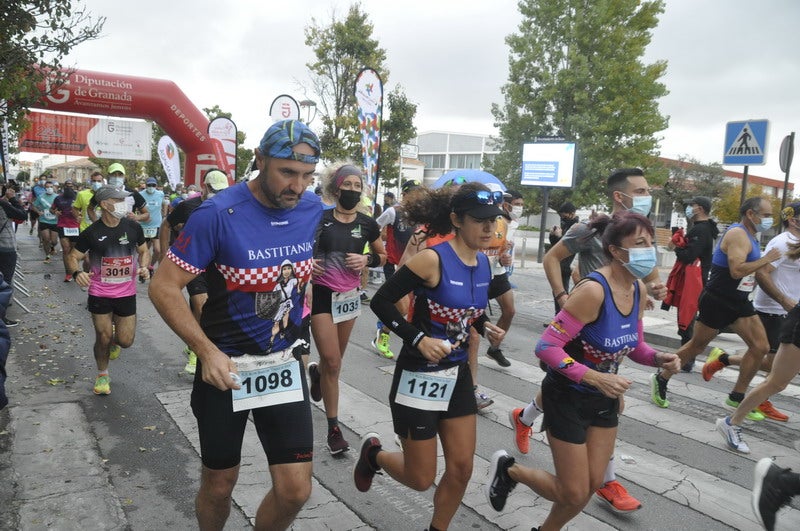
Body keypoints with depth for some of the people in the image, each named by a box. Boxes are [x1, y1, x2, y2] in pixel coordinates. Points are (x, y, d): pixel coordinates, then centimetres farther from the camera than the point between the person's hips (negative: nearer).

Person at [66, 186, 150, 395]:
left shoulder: (133, 227, -4)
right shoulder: (92, 233, -9)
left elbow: (144, 251, 10)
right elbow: (72, 257, -1)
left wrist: (144, 267, -11)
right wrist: (77, 272, -23)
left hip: (127, 292, 2)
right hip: (100, 293, -1)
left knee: (126, 341, 1)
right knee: (103, 338, 2)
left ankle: (115, 339, 40)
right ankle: (102, 375, 28)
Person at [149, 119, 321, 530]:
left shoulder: (313, 211, -4)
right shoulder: (218, 214, -18)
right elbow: (163, 287, -14)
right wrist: (208, 352, -19)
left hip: (285, 365, 3)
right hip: (224, 366, -3)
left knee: (295, 490, 2)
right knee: (219, 486, 15)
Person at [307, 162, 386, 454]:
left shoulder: (367, 224, 0)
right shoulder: (319, 218, -8)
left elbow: (383, 256, 13)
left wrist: (367, 260, -8)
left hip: (349, 296, 4)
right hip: (322, 294, -3)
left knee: (335, 360, 16)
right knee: (332, 362, -5)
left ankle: (315, 372, 53)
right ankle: (333, 428, 8)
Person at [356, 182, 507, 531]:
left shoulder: (483, 263, 1)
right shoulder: (433, 259, -22)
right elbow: (381, 301, -19)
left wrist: (485, 328, -2)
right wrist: (418, 338, -27)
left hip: (457, 375, 7)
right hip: (419, 376, -6)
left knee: (461, 469, 11)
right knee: (421, 479, 6)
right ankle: (373, 453, 36)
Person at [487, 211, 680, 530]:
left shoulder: (638, 288, -3)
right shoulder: (593, 290, -28)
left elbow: (633, 345, 9)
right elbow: (546, 347, -29)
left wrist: (658, 358, -11)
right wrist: (594, 377, -37)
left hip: (604, 398, 8)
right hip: (567, 397, -7)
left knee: (592, 485, 16)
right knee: (574, 493, 3)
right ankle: (509, 470, 28)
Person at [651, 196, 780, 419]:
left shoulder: (750, 236, 13)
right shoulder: (737, 234, -17)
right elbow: (736, 270, -30)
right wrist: (766, 259, -20)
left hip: (739, 302, 9)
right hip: (717, 301, -9)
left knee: (761, 347, 2)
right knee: (696, 346, 3)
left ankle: (737, 397, 13)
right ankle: (661, 380, 21)